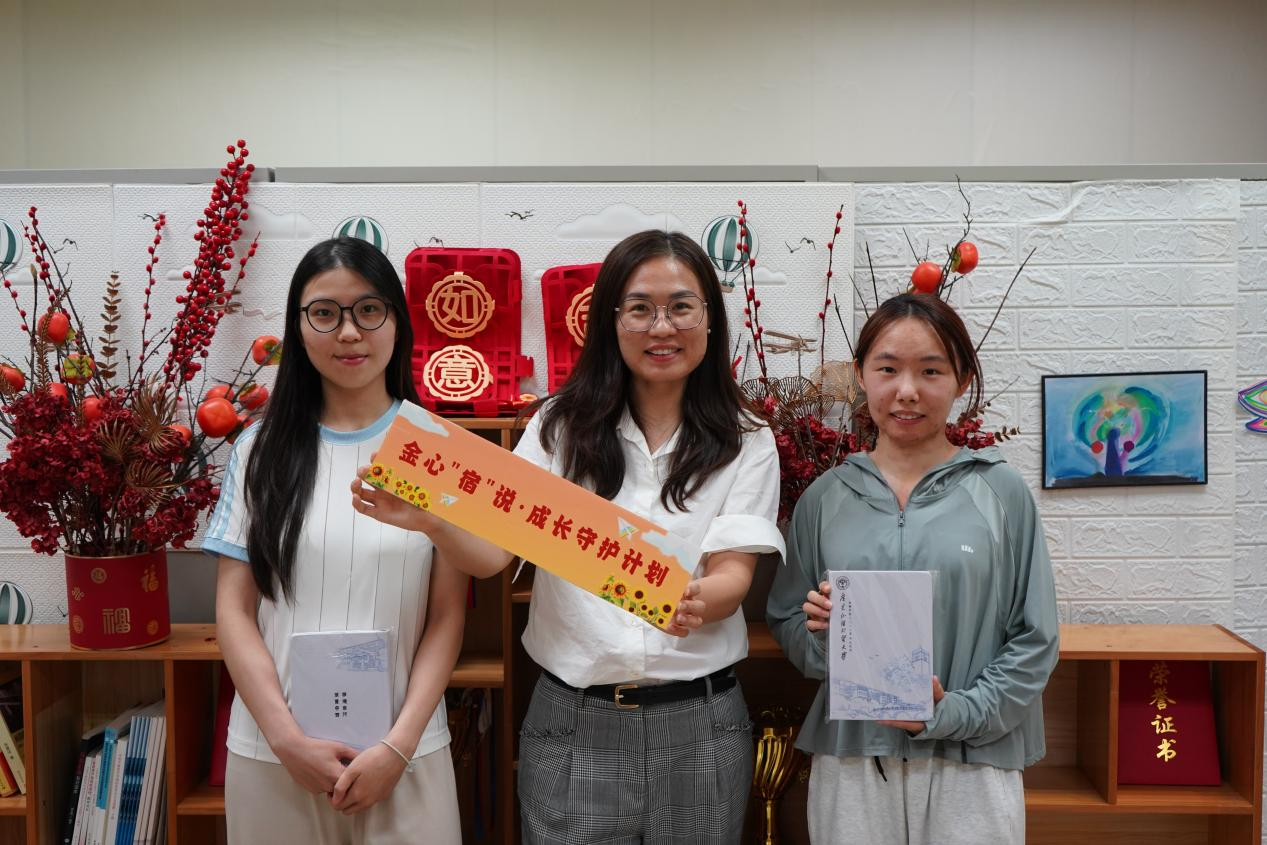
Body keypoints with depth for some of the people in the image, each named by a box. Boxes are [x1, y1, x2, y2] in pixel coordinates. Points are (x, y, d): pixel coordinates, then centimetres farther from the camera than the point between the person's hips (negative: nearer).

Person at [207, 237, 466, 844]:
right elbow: (234, 609, 1)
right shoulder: (260, 450, 2)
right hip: (272, 749, 2)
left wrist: (400, 745, -10)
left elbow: (448, 614, -2)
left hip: (403, 751, -1)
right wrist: (288, 737, -8)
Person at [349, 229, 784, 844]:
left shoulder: (746, 443, 1)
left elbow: (733, 576, -7)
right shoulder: (561, 425, 3)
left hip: (698, 726, 0)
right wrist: (430, 520, -25)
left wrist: (695, 603, -30)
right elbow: (493, 553, -4)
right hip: (571, 725, 0)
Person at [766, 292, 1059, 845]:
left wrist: (955, 713, -12)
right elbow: (784, 625, 9)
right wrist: (819, 633, -12)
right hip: (850, 762, 1)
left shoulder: (1000, 493, -2)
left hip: (972, 765, -1)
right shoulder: (826, 498, 3)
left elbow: (1035, 638, -1)